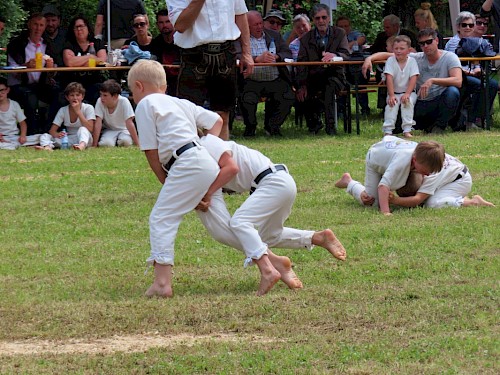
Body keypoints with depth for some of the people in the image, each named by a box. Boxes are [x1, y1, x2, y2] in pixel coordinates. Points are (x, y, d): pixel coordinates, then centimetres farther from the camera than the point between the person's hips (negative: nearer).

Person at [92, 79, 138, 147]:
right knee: (106, 143, -31)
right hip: (108, 130, 0)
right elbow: (98, 124, -20)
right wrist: (94, 145, -24)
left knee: (125, 141, -32)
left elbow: (129, 123, -24)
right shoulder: (100, 102, -18)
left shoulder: (124, 102, -23)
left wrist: (137, 144, -24)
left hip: (123, 129, 0)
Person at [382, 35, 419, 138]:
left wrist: (407, 94, -28)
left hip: (408, 92, -1)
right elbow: (389, 78, -16)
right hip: (394, 92, 1)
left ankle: (407, 130, -29)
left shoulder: (412, 61, -6)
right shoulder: (390, 61, -7)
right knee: (391, 103, -27)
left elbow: (413, 79, -15)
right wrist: (391, 95, -26)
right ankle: (388, 130, -28)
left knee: (408, 101, -30)